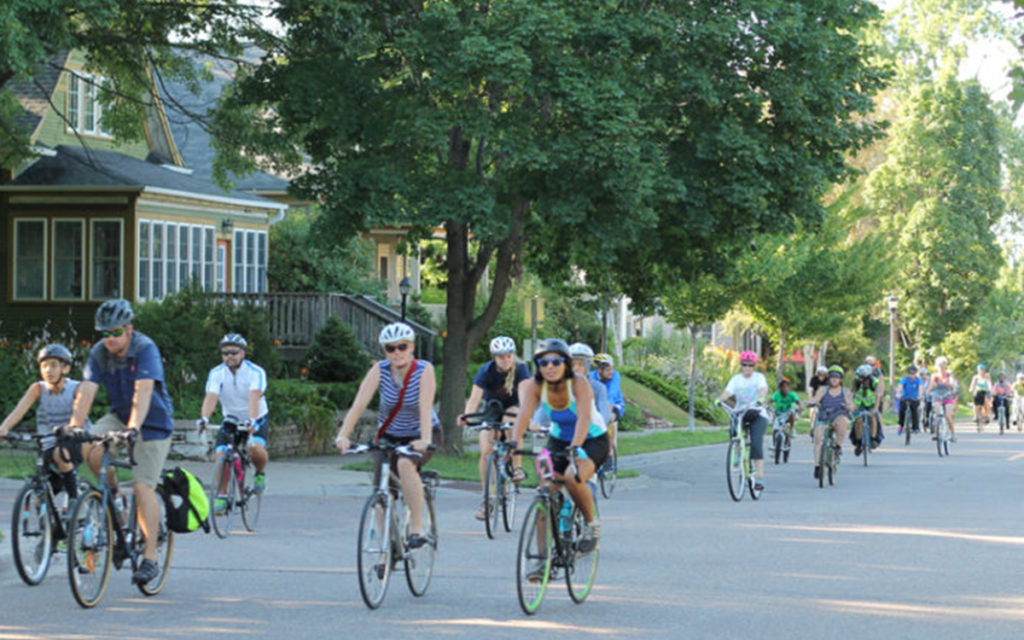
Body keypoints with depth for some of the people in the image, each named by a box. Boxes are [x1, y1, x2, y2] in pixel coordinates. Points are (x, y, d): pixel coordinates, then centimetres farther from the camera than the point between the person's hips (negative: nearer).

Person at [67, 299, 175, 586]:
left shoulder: (145, 349, -23)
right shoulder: (99, 353, -8)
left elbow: (143, 391, -35)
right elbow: (87, 390, -17)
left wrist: (134, 427, -47)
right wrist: (75, 425, -31)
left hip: (153, 422, -5)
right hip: (119, 416, 5)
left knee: (143, 486, -13)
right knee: (92, 450, -25)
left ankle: (150, 557, -8)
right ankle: (113, 495, 2)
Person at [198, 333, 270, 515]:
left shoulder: (256, 372, -20)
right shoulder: (216, 373, -12)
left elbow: (254, 397, -35)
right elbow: (211, 397, -26)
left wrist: (252, 420, -52)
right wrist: (204, 418, -45)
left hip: (256, 420, -3)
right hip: (230, 419, 3)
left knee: (255, 448, -31)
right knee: (221, 455, -16)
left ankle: (260, 472, 2)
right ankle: (221, 496, 1)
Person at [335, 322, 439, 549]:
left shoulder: (424, 370, -19)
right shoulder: (380, 370, -14)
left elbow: (425, 407, -33)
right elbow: (359, 404, -25)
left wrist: (425, 440, -49)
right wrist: (343, 435, -40)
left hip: (419, 438, -3)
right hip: (389, 435, 3)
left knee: (405, 463, -35)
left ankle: (418, 529, -27)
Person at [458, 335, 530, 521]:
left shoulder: (520, 369, -21)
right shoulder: (486, 371, -20)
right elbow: (475, 396, -31)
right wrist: (466, 415, -50)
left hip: (512, 408, -1)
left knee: (511, 419, -37)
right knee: (486, 451, -16)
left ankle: (517, 467, -22)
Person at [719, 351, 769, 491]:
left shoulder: (759, 377, 3)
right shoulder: (736, 379, 7)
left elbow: (763, 390, -16)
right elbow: (727, 392, -8)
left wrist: (760, 399, -39)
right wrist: (720, 400, -31)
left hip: (758, 415, -2)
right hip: (740, 415, 2)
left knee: (756, 443, -19)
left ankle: (759, 477, -19)